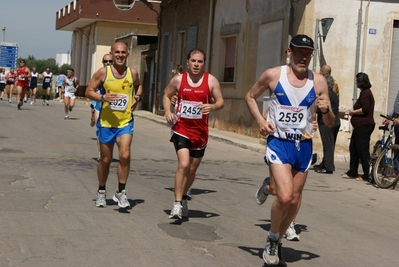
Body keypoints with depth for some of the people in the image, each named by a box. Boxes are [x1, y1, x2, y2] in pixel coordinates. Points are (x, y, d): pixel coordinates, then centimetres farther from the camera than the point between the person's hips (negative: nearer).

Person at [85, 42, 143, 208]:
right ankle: (101, 192, 31)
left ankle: (121, 193, -2)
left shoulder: (133, 73, 2)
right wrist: (103, 97, -21)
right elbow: (89, 91, -2)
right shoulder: (103, 72, -5)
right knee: (105, 159, 11)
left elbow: (139, 86, 23)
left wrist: (138, 97, 2)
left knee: (125, 155, -17)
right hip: (106, 122, -1)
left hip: (126, 122, 1)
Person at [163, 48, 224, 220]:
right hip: (181, 129, -2)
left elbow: (221, 102, -1)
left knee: (192, 169, 14)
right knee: (183, 164, -21)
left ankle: (182, 198, 38)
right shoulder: (178, 80, -1)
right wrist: (168, 112, -6)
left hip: (200, 132, 2)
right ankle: (177, 204, -14)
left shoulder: (211, 81, -2)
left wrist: (212, 107, -24)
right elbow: (166, 95, 13)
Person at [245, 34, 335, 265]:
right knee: (285, 196, -19)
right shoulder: (273, 75, -6)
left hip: (304, 146, 3)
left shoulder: (318, 81, -2)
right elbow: (251, 96, 10)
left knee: (295, 200, 10)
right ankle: (272, 240, 8)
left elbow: (330, 123, 2)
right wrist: (260, 120, -5)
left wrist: (326, 110, -21)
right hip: (279, 143, -3)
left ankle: (277, 243, 33)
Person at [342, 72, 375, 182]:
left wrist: (353, 112, -10)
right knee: (353, 148, 15)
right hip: (361, 126, 11)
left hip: (363, 126, -11)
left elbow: (365, 109, -22)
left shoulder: (365, 93, -13)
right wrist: (353, 112, 12)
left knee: (363, 151, -7)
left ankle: (367, 175, -3)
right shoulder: (366, 92, 18)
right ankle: (352, 172, 23)